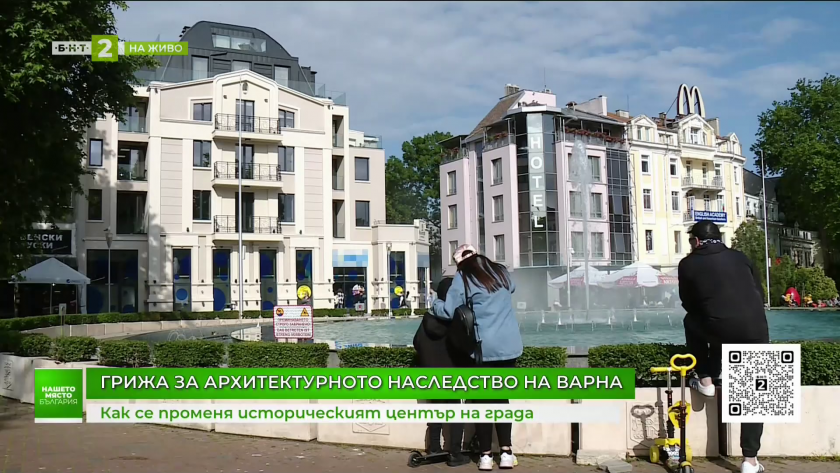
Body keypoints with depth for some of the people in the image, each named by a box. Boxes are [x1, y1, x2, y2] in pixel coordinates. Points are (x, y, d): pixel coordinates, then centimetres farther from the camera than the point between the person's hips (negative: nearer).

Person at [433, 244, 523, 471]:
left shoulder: (463, 278, -4)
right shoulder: (501, 272, 10)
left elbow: (448, 311, -7)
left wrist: (435, 303, 12)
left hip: (484, 347, -3)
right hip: (509, 345, 3)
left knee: (484, 400, 6)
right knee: (502, 396, 11)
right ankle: (506, 452, 7)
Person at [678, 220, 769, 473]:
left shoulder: (688, 264, 10)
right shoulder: (740, 257, 18)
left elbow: (688, 304, 17)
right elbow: (760, 294, 22)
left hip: (719, 331, -2)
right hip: (755, 330, 3)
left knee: (692, 322, 31)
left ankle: (705, 380, 28)